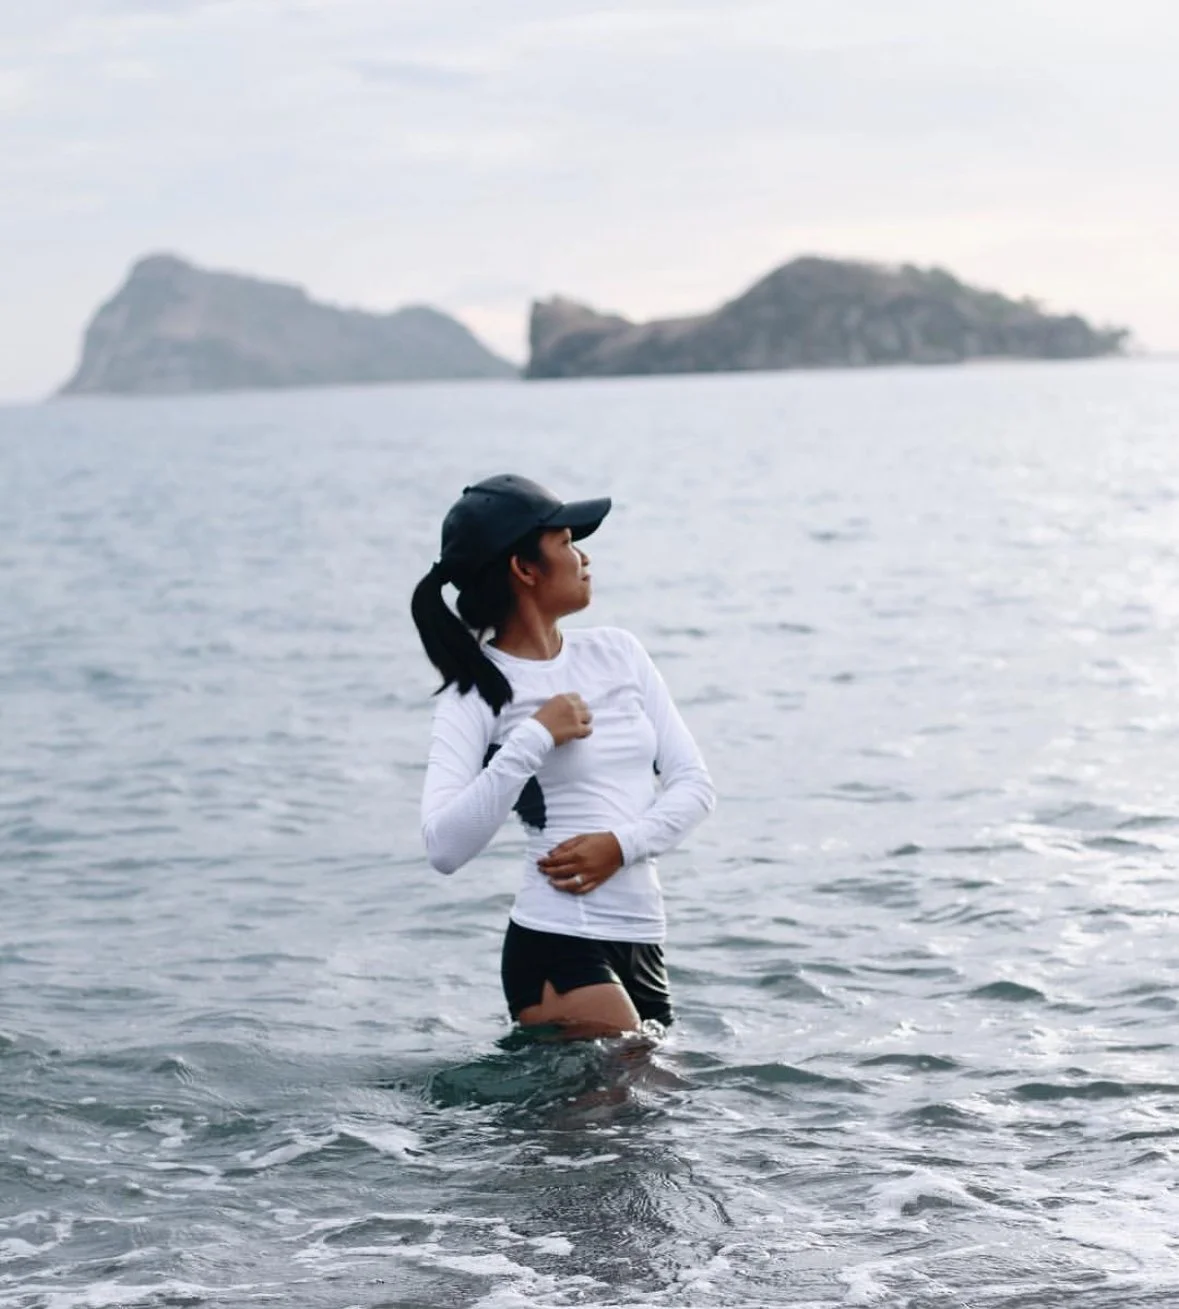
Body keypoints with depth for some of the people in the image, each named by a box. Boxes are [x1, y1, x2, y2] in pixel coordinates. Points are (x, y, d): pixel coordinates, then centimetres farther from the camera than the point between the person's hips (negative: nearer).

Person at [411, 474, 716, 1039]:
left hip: (643, 945, 7)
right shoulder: (478, 693, -7)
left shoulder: (617, 652, 10)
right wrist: (533, 738, -22)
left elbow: (694, 782, 8)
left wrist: (623, 844, -10)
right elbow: (444, 847, -20)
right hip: (557, 949, -7)